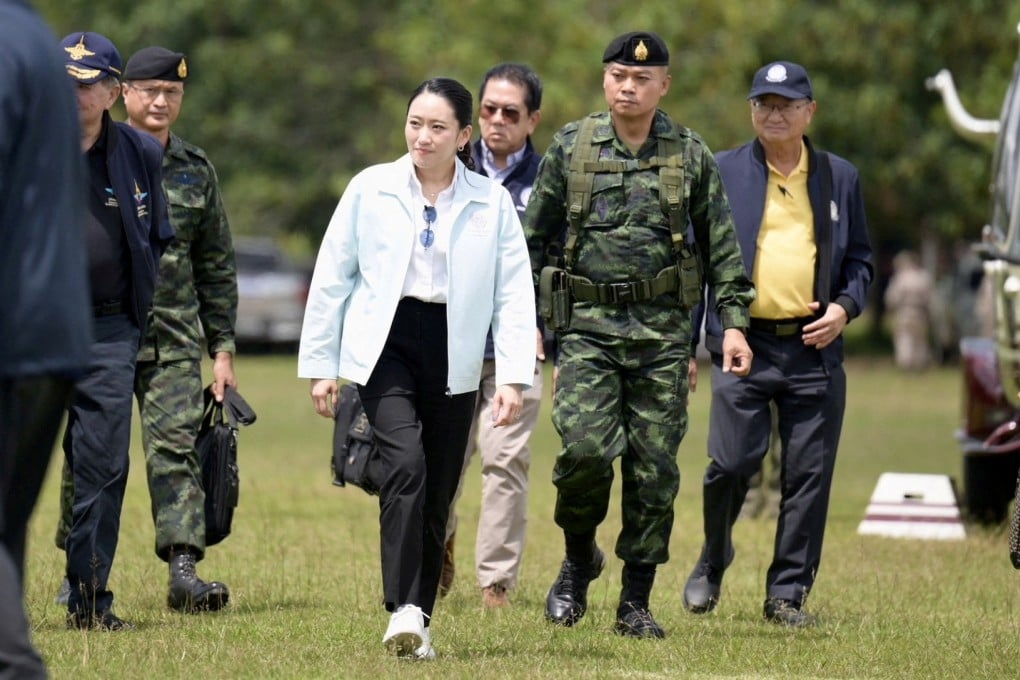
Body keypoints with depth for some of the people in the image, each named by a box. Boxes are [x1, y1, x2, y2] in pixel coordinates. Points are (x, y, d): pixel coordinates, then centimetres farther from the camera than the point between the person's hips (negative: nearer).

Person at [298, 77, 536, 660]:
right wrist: (320, 365, 6)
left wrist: (514, 376, -7)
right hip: (384, 343, -2)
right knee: (406, 464, -22)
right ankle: (404, 609, -25)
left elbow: (515, 294, 1)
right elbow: (332, 277, 7)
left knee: (438, 493, 4)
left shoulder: (492, 202, 3)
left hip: (453, 354, 2)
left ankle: (419, 618, 16)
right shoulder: (371, 189, 2)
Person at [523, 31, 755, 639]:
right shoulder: (570, 148, 5)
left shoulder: (691, 155, 6)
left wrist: (735, 321, 1)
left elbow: (723, 246, 9)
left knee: (654, 469, 0)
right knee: (585, 449, -17)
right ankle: (579, 558, 10)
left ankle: (637, 601, 10)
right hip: (588, 324, -1)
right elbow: (535, 239, 12)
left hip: (663, 331, 1)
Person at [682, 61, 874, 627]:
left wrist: (845, 307, -2)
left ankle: (788, 594, 10)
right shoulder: (721, 173, 7)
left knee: (809, 475, 1)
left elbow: (860, 259, 18)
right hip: (744, 345, -2)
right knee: (732, 464, -8)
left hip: (815, 349, 2)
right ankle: (711, 565, 18)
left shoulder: (840, 177, 13)